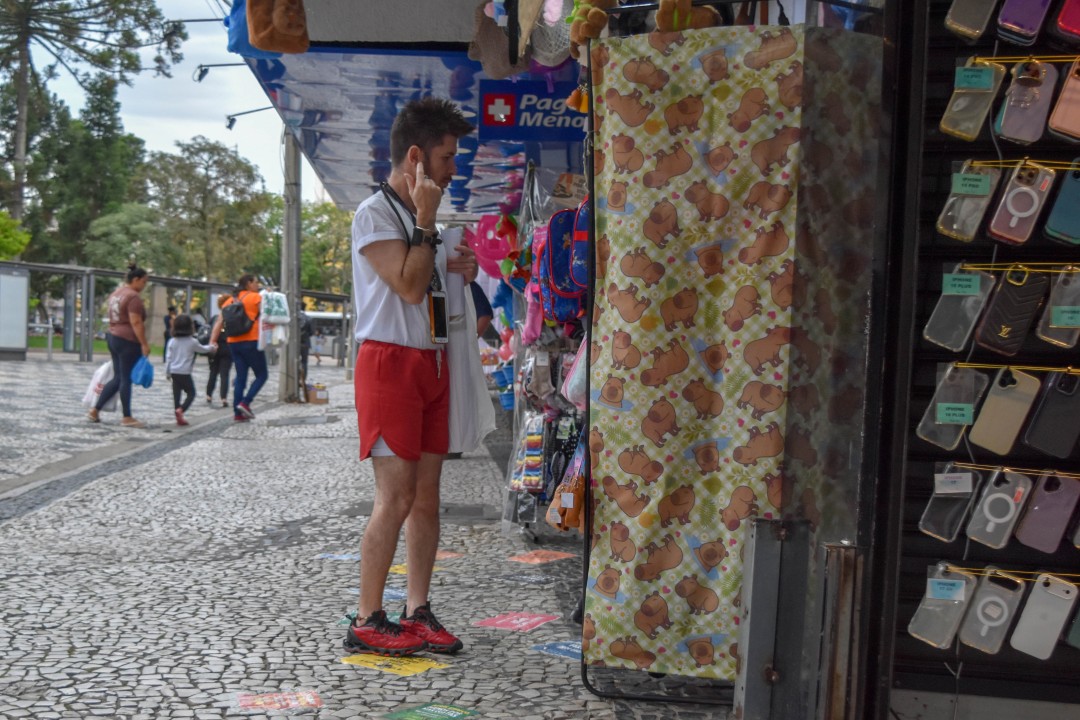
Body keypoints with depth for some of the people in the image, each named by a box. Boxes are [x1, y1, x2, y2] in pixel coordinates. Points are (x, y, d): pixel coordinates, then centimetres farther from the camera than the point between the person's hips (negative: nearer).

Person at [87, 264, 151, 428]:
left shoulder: (116, 293, 15)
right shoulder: (133, 297, -15)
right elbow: (135, 323, -20)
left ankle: (95, 410, 13)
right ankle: (127, 418, 3)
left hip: (113, 337, 9)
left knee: (118, 378, 14)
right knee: (126, 379, -3)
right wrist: (144, 344, -19)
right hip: (128, 341, -9)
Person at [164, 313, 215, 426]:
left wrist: (167, 372, 13)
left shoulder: (172, 342, 3)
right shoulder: (192, 342, -6)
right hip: (185, 373, -4)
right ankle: (180, 410, -18)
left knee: (176, 394, 8)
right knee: (191, 393, 5)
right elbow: (203, 349, 11)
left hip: (174, 372, 4)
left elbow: (168, 358, 4)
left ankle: (179, 418, 9)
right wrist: (211, 347, 32)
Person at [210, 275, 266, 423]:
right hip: (251, 342, -6)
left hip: (234, 343, 6)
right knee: (261, 375, 5)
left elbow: (219, 322, 7)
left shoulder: (229, 301, 14)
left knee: (240, 378, 9)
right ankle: (245, 403, -11)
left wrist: (212, 341, 3)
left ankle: (238, 413, 6)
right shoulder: (256, 297, -2)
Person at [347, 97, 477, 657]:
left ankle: (417, 612, 12)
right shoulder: (374, 214, -8)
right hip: (389, 362, -8)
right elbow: (408, 286, -19)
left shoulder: (420, 215, 19)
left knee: (426, 495, 6)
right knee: (396, 497, -10)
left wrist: (454, 271, 8)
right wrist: (426, 219, -13)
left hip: (431, 363, 9)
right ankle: (366, 622, -2)